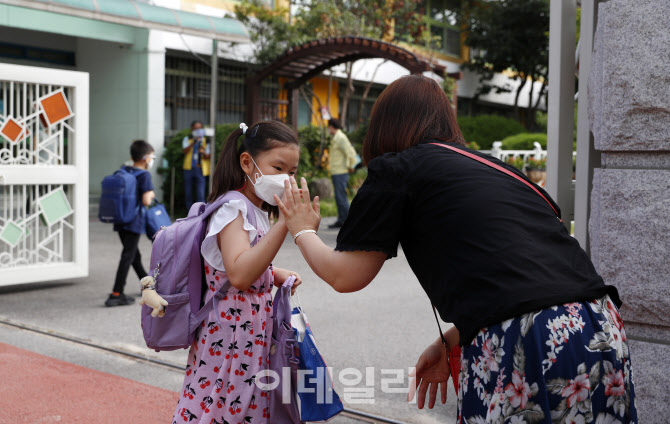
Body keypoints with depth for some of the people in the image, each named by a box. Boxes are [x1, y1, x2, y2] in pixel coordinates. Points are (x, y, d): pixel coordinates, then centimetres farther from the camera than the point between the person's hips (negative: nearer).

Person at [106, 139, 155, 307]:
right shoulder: (144, 175, -13)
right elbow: (146, 201, -21)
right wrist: (151, 195, 0)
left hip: (120, 221, 8)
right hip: (134, 222, -8)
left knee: (134, 254, 19)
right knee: (128, 257, -5)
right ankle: (116, 295, -8)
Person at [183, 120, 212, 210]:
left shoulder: (205, 141, 7)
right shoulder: (187, 139, 9)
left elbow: (209, 157, 1)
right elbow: (185, 151, -9)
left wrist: (204, 153, -21)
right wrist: (193, 142, -23)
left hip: (200, 169, -2)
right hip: (188, 169, 2)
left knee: (200, 195, -11)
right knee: (188, 195, 7)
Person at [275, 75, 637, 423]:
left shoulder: (396, 169, 4)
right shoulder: (491, 165, 24)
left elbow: (345, 276, 8)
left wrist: (302, 230, 27)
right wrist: (449, 343, 28)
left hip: (523, 350, -7)